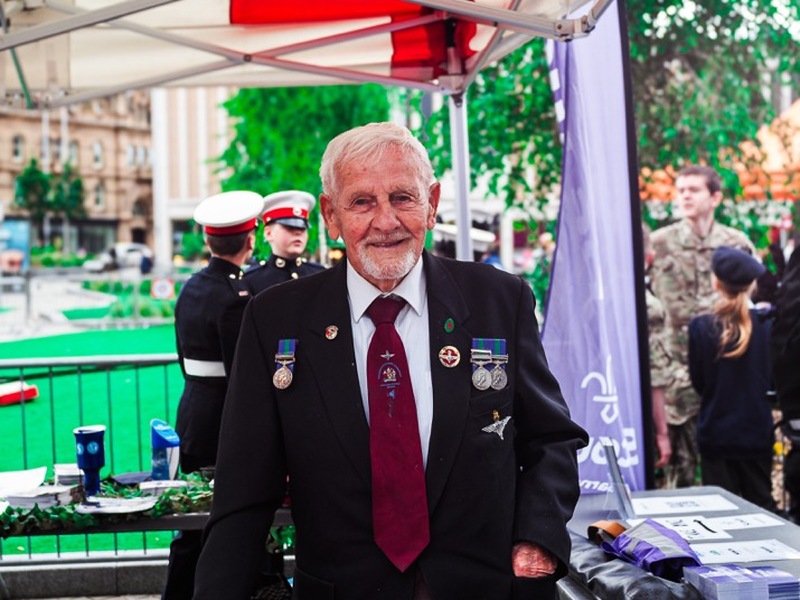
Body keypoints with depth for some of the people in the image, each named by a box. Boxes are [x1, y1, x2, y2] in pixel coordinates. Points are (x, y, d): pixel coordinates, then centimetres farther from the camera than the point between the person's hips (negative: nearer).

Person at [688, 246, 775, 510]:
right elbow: (774, 379, 1)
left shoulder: (701, 327, -12)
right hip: (758, 432, 1)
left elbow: (698, 382, -2)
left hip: (715, 434, -1)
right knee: (761, 507, 14)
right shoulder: (766, 323, -9)